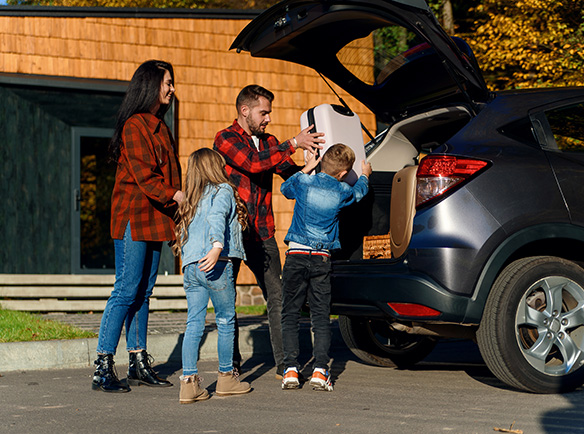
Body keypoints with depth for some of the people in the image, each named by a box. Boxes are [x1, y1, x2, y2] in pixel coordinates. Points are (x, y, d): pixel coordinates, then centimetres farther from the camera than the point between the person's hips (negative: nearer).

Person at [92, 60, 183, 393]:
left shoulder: (160, 127, 19)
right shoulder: (135, 125, -9)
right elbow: (142, 174, -17)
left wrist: (178, 199, 8)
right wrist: (174, 195, -23)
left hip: (155, 217, 9)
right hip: (134, 216, -9)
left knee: (143, 292, 10)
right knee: (127, 290, -10)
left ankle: (139, 365, 14)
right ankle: (103, 368, -8)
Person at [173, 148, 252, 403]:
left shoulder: (190, 200, 21)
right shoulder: (223, 191, -1)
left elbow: (183, 233, 17)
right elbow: (217, 218, -19)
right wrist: (217, 247, -31)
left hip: (190, 267, 6)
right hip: (217, 267, -6)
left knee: (194, 324, 5)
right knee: (225, 322, 8)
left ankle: (189, 381, -2)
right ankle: (226, 377, 17)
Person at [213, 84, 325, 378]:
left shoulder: (269, 143, 15)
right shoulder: (225, 139, -5)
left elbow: (293, 175, 9)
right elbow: (252, 163, -22)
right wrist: (293, 144, -25)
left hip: (262, 234, 5)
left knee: (277, 298, -1)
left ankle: (284, 365, 1)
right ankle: (232, 366, 11)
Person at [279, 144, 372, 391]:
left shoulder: (303, 182, -1)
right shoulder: (342, 192, 0)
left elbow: (285, 188, 22)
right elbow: (358, 192, 24)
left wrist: (306, 170, 31)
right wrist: (364, 176, 44)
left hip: (296, 255, 0)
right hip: (322, 259, 0)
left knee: (290, 314, 5)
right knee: (321, 316, 5)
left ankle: (291, 370, -1)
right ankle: (320, 370, -3)